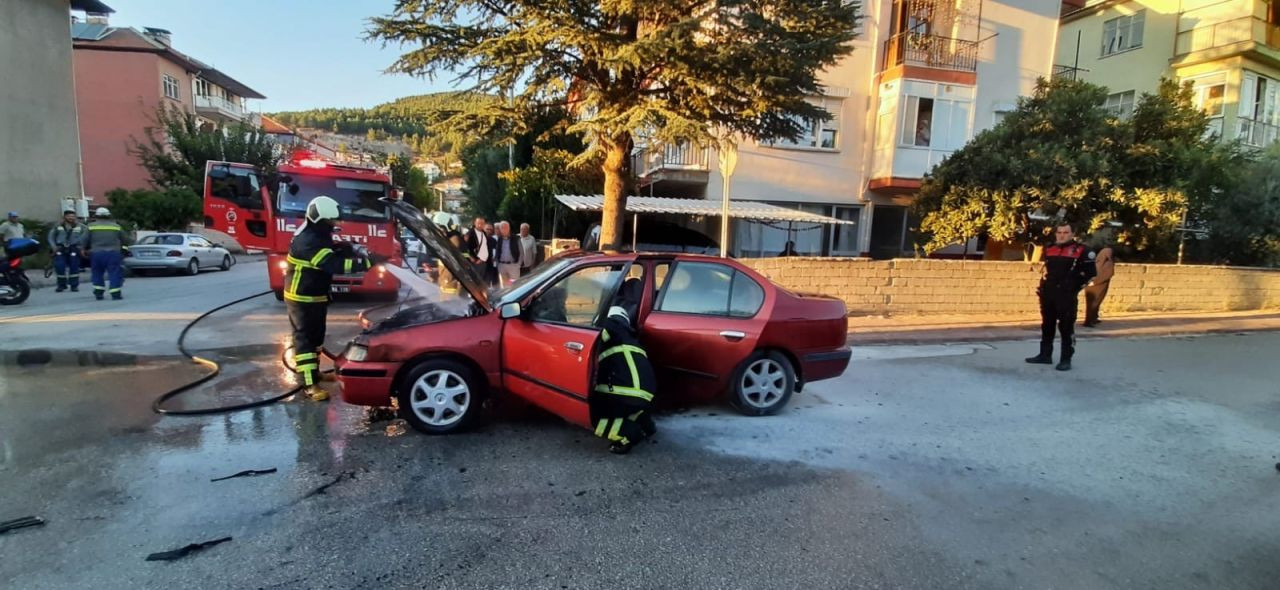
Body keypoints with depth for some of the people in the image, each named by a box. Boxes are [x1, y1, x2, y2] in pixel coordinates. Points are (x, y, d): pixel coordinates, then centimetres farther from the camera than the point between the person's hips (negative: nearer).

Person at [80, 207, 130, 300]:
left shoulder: (91, 226, 5)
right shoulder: (116, 226, 8)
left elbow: (84, 241, 4)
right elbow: (125, 240, 14)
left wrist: (85, 250, 20)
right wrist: (124, 248, 31)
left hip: (96, 253, 1)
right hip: (113, 253, -1)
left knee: (97, 273, 16)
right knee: (115, 274, -1)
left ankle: (98, 292, 14)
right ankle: (115, 293, -8)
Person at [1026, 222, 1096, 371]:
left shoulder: (1081, 251, -5)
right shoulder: (1049, 250, 13)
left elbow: (1091, 272, -5)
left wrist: (1075, 285, -8)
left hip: (1067, 296, -6)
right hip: (1047, 294, 6)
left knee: (1066, 327, -3)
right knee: (1046, 325, 13)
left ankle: (1066, 360, 4)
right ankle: (1045, 355, 23)